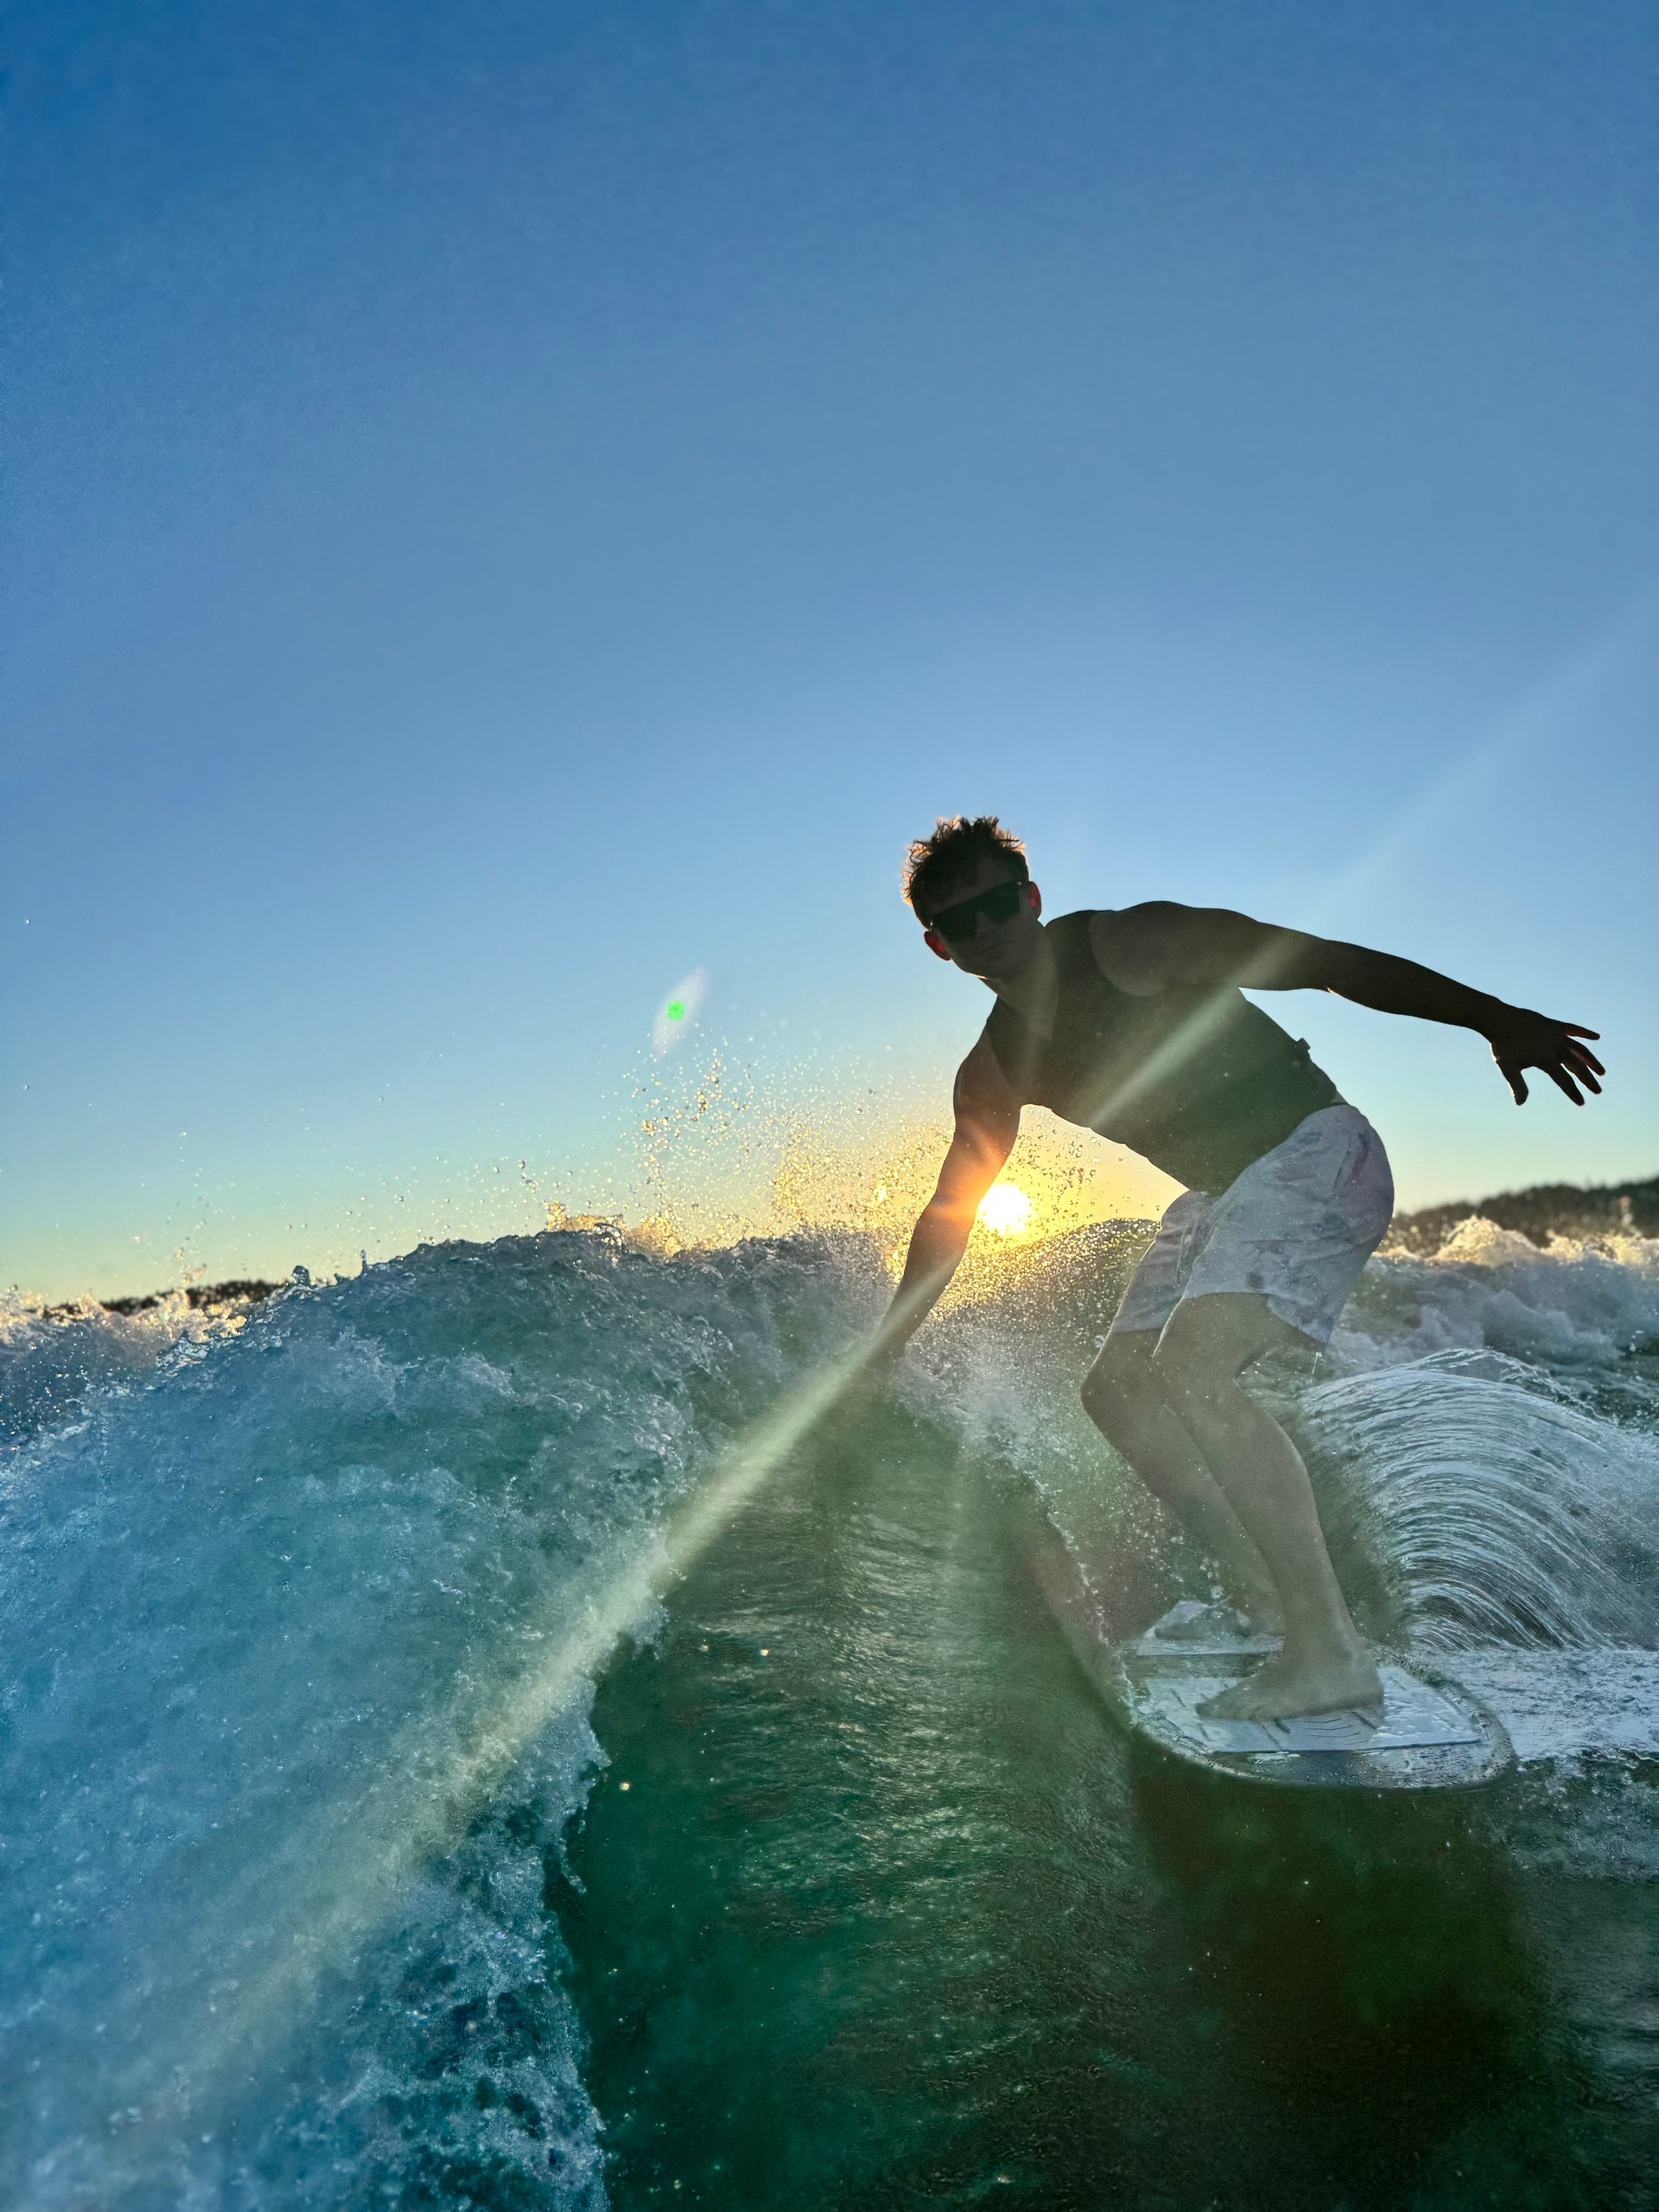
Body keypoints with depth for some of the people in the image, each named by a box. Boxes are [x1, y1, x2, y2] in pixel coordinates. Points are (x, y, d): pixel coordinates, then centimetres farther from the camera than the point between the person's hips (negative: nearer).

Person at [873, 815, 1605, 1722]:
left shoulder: (1129, 944, -15)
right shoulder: (994, 1070, 6)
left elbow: (1324, 961, -17)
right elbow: (950, 1212, 16)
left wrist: (1495, 1018, -27)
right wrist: (884, 1350, 17)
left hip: (1315, 1153, -8)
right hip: (1220, 1193, 9)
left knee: (1190, 1371, -25)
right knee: (1117, 1386, 7)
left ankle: (1330, 1652, -19)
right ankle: (1261, 1597, 14)